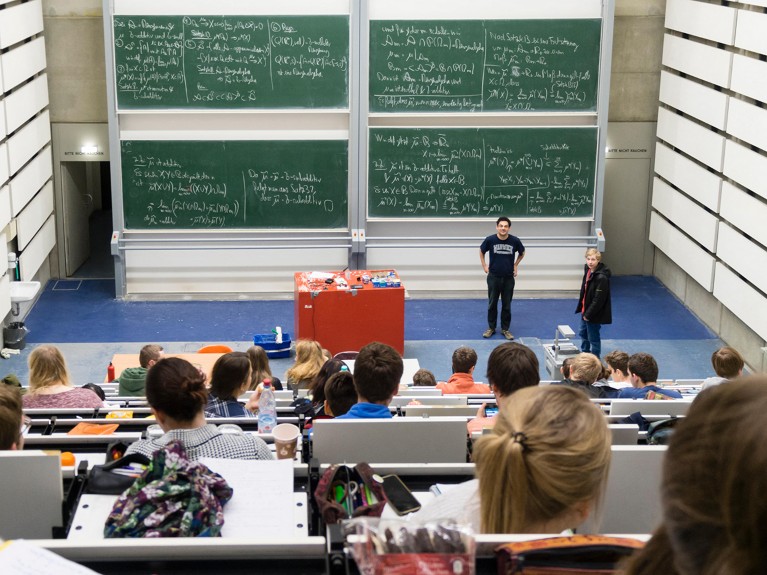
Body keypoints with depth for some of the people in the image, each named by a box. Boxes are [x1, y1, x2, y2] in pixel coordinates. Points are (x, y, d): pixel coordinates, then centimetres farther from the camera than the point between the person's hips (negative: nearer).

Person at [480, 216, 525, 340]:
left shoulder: (515, 241, -10)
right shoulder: (490, 240, -11)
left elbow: (522, 253, 12)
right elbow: (481, 251, 10)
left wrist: (515, 265, 8)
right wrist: (484, 265, 6)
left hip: (509, 278, 0)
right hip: (493, 277, 0)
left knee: (507, 305, 7)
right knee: (492, 304, 8)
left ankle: (505, 329, 17)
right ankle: (491, 328, 20)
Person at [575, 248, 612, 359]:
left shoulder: (601, 277, -28)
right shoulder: (588, 270, 0)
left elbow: (598, 300, -25)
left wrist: (588, 314, -19)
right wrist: (581, 307, 13)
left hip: (594, 314, -9)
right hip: (585, 310, 9)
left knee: (593, 337, 4)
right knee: (583, 333, 25)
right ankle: (584, 354, 45)